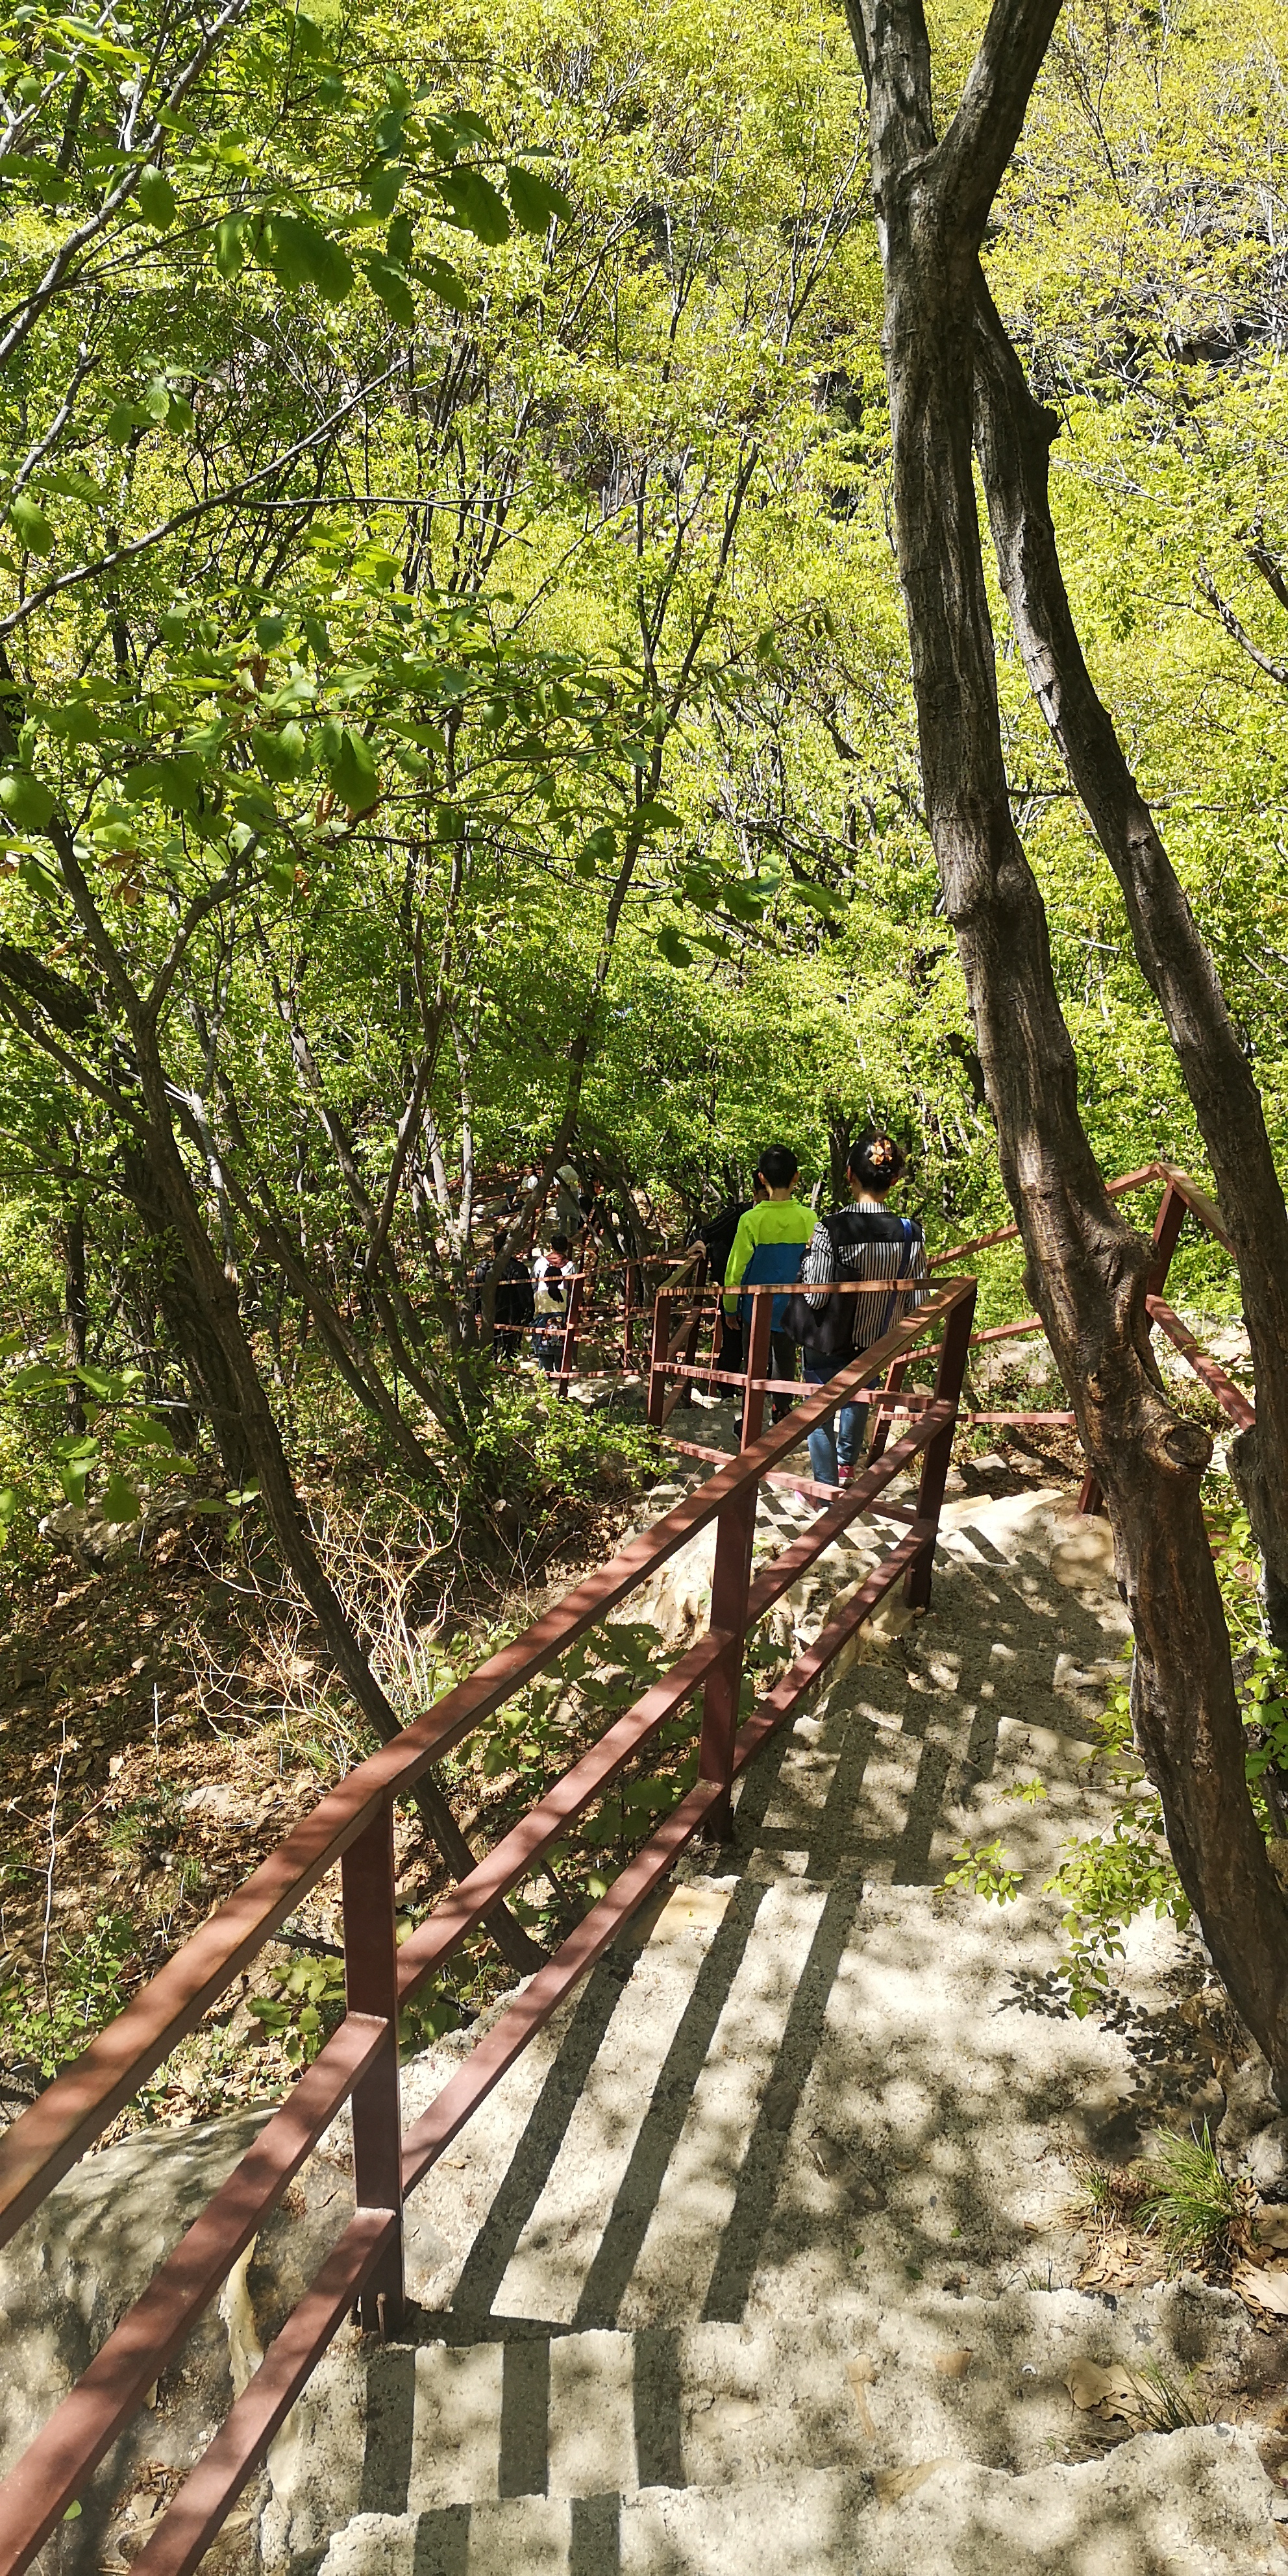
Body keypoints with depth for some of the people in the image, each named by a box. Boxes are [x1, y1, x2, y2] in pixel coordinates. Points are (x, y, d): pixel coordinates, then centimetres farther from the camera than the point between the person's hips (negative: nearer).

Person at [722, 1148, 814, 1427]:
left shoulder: (751, 1220, -16)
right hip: (793, 1309, 2)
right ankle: (781, 1415, 29)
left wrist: (731, 1309, 3)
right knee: (786, 1362, 18)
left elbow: (736, 1270, -11)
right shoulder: (808, 1219, -10)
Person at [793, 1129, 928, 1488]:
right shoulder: (912, 1234, -14)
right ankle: (846, 1463, 51)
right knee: (858, 1398, 31)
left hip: (828, 1340, -4)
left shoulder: (830, 1229, -25)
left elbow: (814, 1296, -21)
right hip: (875, 1341, 4)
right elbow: (915, 1303, -8)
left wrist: (809, 1258, -5)